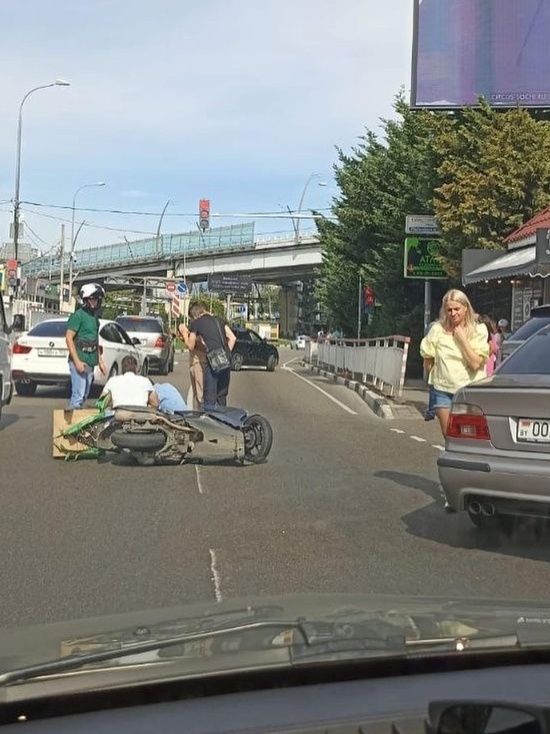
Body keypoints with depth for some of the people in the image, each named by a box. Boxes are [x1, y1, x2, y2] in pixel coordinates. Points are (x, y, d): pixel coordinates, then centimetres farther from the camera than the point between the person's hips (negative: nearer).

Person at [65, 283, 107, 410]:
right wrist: (77, 361, -19)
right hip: (80, 361, -8)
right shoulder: (78, 315, -9)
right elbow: (69, 338, -14)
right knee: (78, 395, -13)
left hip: (90, 362, 8)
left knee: (84, 396, 11)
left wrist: (100, 361, 22)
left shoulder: (94, 316, 16)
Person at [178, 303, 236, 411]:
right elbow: (233, 338, 13)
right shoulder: (219, 320, 17)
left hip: (213, 361, -5)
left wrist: (184, 333, 28)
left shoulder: (196, 324, 4)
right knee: (222, 396, 16)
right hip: (227, 360, 5)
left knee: (210, 398, 0)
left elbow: (190, 346, 13)